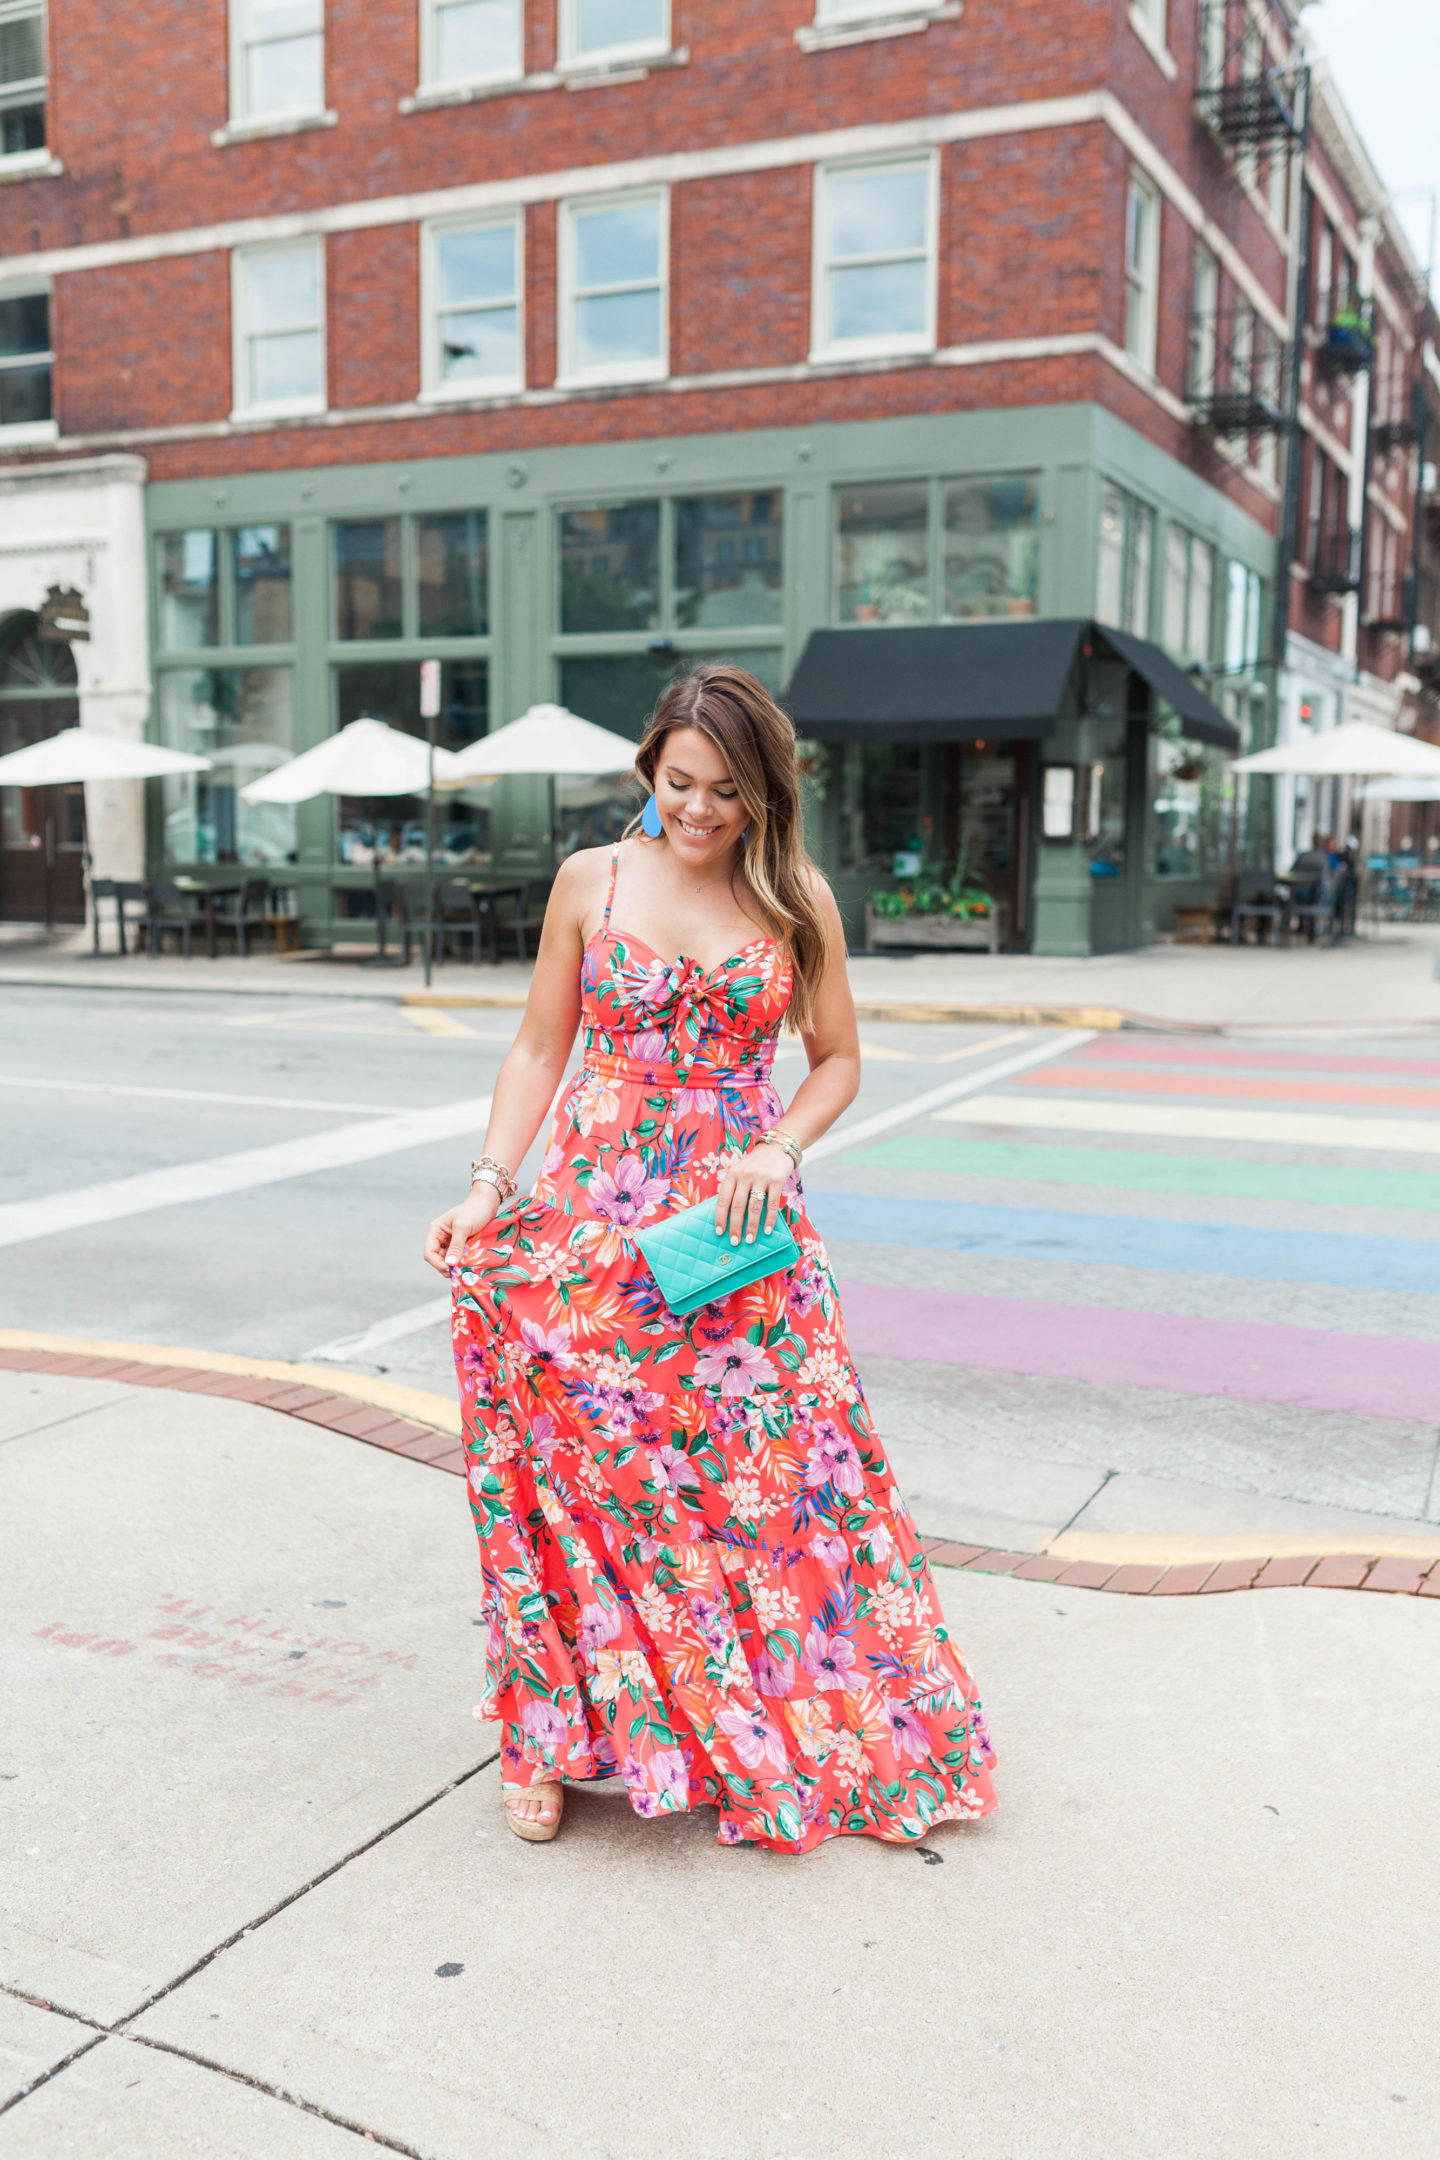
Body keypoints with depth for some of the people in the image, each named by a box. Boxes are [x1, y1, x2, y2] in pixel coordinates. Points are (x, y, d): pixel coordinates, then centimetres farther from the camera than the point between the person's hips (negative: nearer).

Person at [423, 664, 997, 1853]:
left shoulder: (795, 901, 1)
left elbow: (838, 1060, 8)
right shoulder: (591, 881, 1)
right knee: (584, 1463, 0)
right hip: (595, 1216, 0)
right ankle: (561, 1735, 18)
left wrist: (778, 1150, -11)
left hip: (740, 1219, 0)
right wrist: (489, 1186, -7)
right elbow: (539, 1047, 5)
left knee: (773, 1467, 2)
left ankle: (794, 1731, 22)